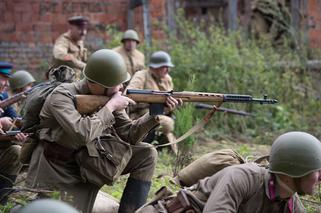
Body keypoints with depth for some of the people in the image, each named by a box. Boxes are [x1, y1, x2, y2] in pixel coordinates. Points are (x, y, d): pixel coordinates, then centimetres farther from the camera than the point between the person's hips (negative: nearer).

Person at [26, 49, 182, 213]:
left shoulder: (108, 96, -3)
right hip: (57, 175, -6)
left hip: (88, 164, 6)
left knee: (146, 154, -5)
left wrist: (156, 113, -13)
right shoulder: (62, 96, -21)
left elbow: (128, 135, 1)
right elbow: (82, 134, -37)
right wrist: (110, 106, -26)